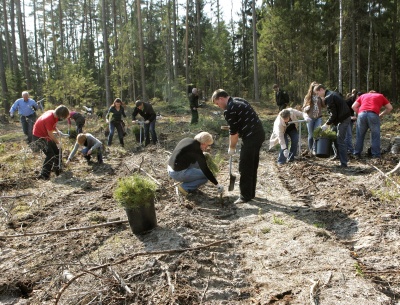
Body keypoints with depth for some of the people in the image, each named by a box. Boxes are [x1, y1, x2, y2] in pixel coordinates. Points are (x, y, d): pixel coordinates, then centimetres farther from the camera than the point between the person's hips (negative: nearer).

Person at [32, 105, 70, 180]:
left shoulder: (54, 114, -8)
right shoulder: (49, 119, -33)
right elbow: (50, 134, -24)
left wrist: (57, 131, -8)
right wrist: (58, 142, -11)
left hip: (45, 135, 9)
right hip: (38, 137, -9)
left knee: (57, 151, 12)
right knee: (51, 155, -16)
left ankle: (57, 169, 29)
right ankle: (44, 175, -9)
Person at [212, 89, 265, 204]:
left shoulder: (229, 109, -13)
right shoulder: (238, 100, 16)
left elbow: (234, 132, -11)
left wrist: (232, 148, 2)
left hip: (251, 137, -10)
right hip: (259, 133, 10)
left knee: (245, 167, -1)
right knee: (253, 165, 16)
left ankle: (245, 196, 6)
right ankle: (251, 192, 26)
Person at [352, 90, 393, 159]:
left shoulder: (363, 95, 30)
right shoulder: (380, 96, 28)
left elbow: (354, 106, 18)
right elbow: (390, 108, 24)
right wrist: (381, 114, 30)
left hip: (362, 114, 2)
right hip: (373, 115, -2)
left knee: (360, 135, 13)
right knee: (375, 136, 8)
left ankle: (357, 153, 16)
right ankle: (376, 155, 9)